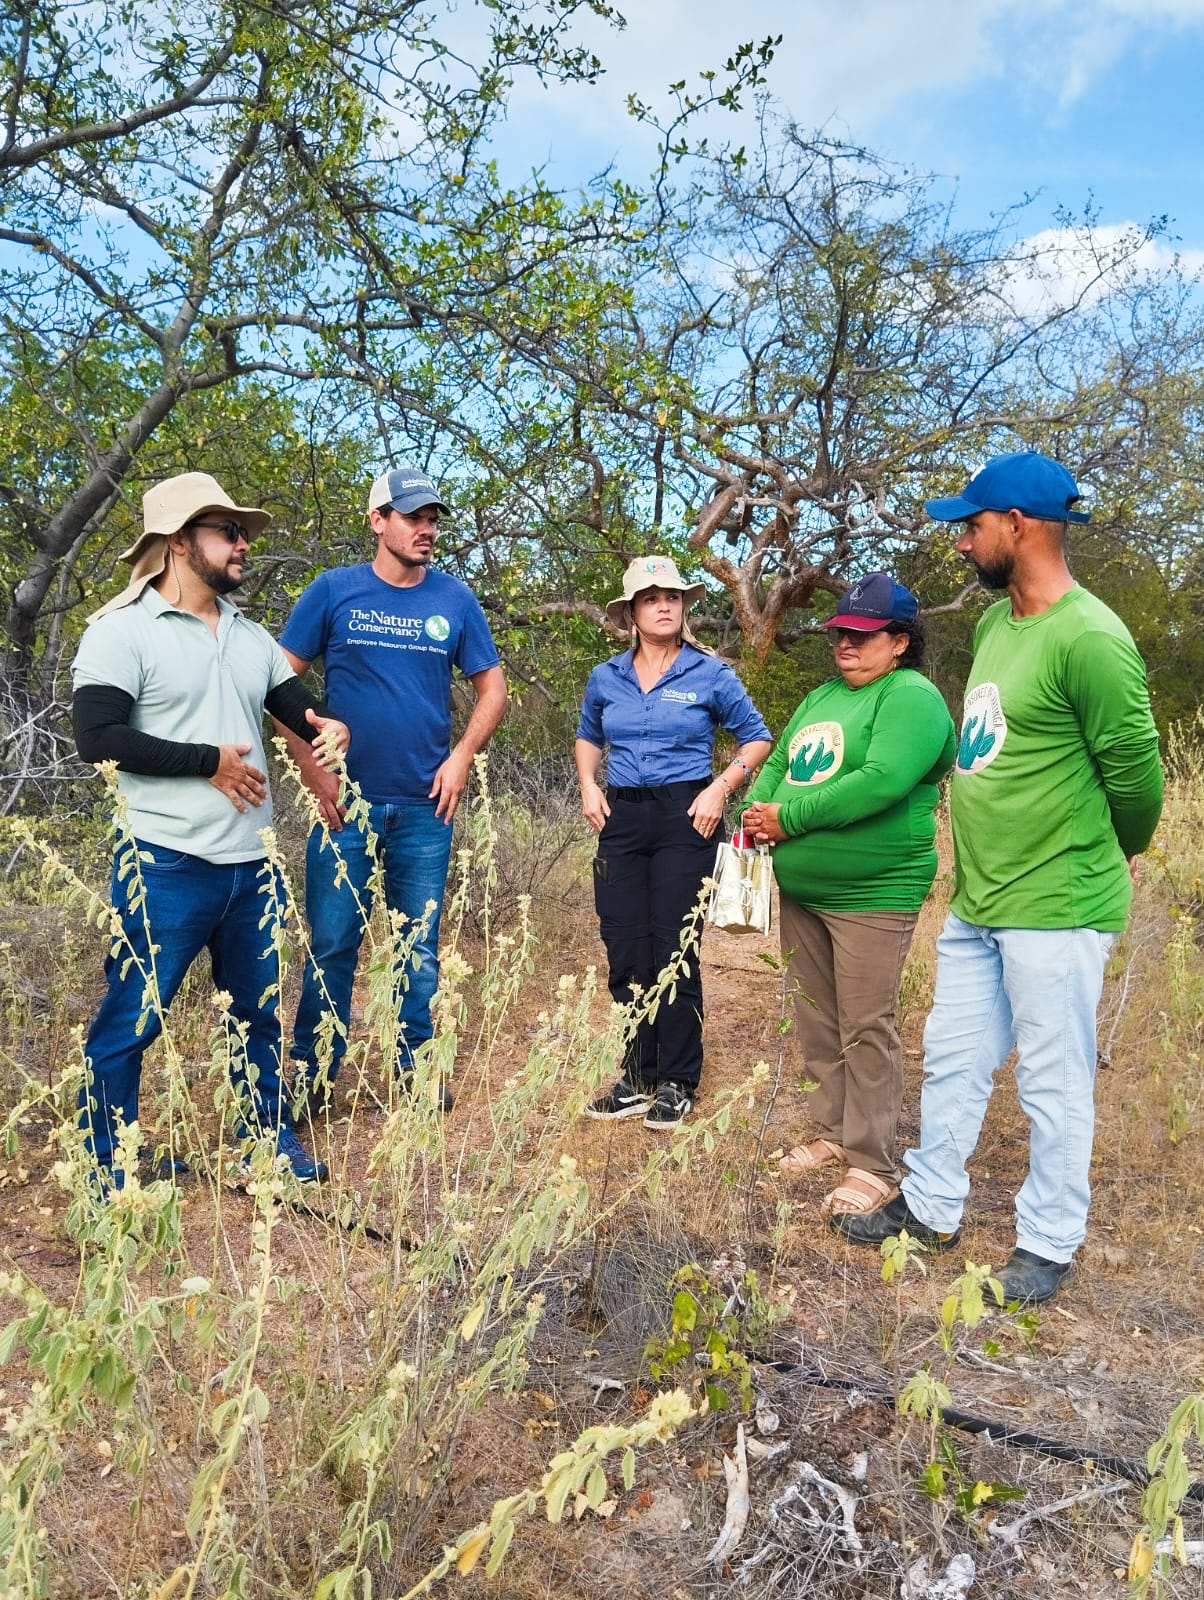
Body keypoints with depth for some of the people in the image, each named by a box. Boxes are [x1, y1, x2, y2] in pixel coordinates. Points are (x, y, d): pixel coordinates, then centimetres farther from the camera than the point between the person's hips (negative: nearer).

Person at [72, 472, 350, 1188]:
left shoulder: (251, 635, 13)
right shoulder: (123, 629, -7)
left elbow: (299, 704, 16)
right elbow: (98, 737, -17)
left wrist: (331, 727, -8)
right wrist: (211, 762, -15)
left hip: (253, 863, 7)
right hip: (166, 866, -6)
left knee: (261, 1010, 17)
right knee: (132, 1019, 4)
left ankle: (274, 1138, 34)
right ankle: (107, 1174, 21)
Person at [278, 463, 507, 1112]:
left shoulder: (455, 599, 4)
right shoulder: (334, 591, -1)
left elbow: (492, 687, 10)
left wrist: (461, 756, -3)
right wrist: (312, 769, -8)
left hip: (425, 805, 2)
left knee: (420, 947, 10)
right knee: (332, 945, 3)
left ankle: (416, 1070, 25)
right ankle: (314, 1075, 18)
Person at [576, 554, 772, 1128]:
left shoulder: (710, 674, -2)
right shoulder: (606, 678, 8)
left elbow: (757, 738, 5)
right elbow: (588, 737, 24)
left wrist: (721, 788, -8)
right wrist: (589, 786, 7)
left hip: (684, 820, -4)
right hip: (622, 820, 4)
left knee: (674, 952, -2)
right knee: (624, 953, 5)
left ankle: (677, 1083, 12)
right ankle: (637, 1077, 20)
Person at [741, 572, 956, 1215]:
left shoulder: (912, 697, -11)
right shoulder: (822, 696, 16)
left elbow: (881, 781, -25)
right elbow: (778, 764, 15)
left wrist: (789, 818, -20)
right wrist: (753, 813, -6)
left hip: (872, 894, -8)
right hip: (801, 891, 9)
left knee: (865, 1029, -1)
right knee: (816, 1021, 16)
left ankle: (873, 1164, 11)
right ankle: (833, 1132, 31)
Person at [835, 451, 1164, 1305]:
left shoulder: (1089, 638, -19)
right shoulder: (994, 623, 8)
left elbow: (1136, 774, -12)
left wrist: (1109, 857, 5)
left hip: (1056, 910, -8)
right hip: (976, 902, 8)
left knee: (1054, 1085, 9)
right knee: (952, 1062, 18)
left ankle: (1049, 1243, 28)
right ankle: (932, 1205, 36)